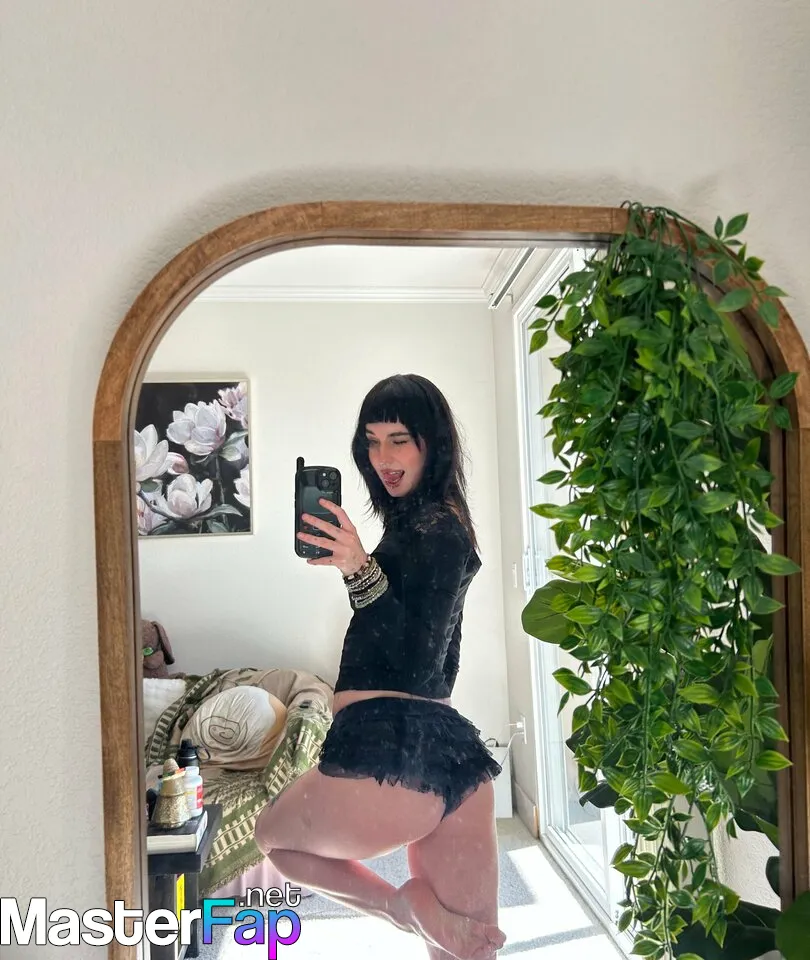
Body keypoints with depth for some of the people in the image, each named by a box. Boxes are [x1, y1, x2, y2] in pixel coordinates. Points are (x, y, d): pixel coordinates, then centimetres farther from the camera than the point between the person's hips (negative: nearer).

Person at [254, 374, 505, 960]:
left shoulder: (433, 529, -11)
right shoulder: (440, 523, 17)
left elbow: (415, 663, -17)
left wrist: (361, 570, -24)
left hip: (392, 753, -9)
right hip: (455, 753, 9)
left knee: (273, 834, 21)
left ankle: (411, 906, 5)